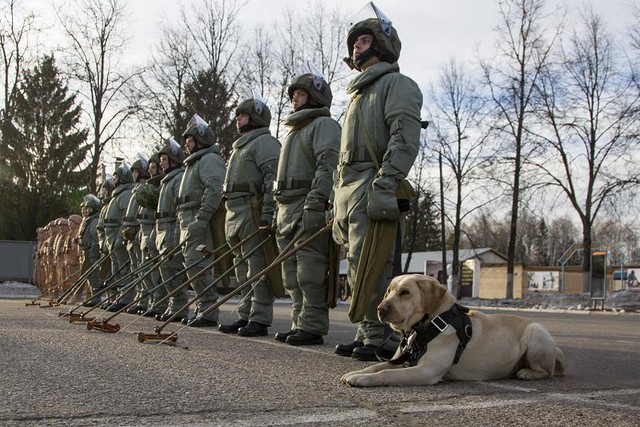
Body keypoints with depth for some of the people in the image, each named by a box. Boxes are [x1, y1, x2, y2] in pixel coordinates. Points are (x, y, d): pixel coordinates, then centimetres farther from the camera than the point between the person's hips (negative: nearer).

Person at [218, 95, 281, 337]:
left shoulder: (265, 142, -3)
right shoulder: (239, 147, 28)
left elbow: (272, 179, -15)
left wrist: (267, 212, -23)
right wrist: (230, 217, 23)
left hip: (253, 214, -10)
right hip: (235, 214, 10)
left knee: (258, 267, -9)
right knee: (243, 268, 11)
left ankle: (260, 319, -8)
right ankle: (245, 316, 16)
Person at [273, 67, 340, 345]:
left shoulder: (324, 124, 0)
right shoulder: (295, 130, 29)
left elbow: (328, 166, -15)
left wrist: (315, 202, -25)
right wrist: (279, 211, 22)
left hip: (309, 208, -9)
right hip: (287, 209, 9)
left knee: (310, 271, -11)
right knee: (292, 274, 7)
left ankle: (312, 326, -9)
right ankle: (299, 325, 11)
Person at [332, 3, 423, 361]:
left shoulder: (397, 84, 1)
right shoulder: (360, 92, 30)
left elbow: (405, 139, -15)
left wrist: (384, 185, -26)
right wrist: (339, 202, 22)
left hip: (372, 187, -9)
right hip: (348, 189, 9)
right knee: (358, 268, 9)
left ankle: (383, 337, -7)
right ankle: (368, 334, 15)